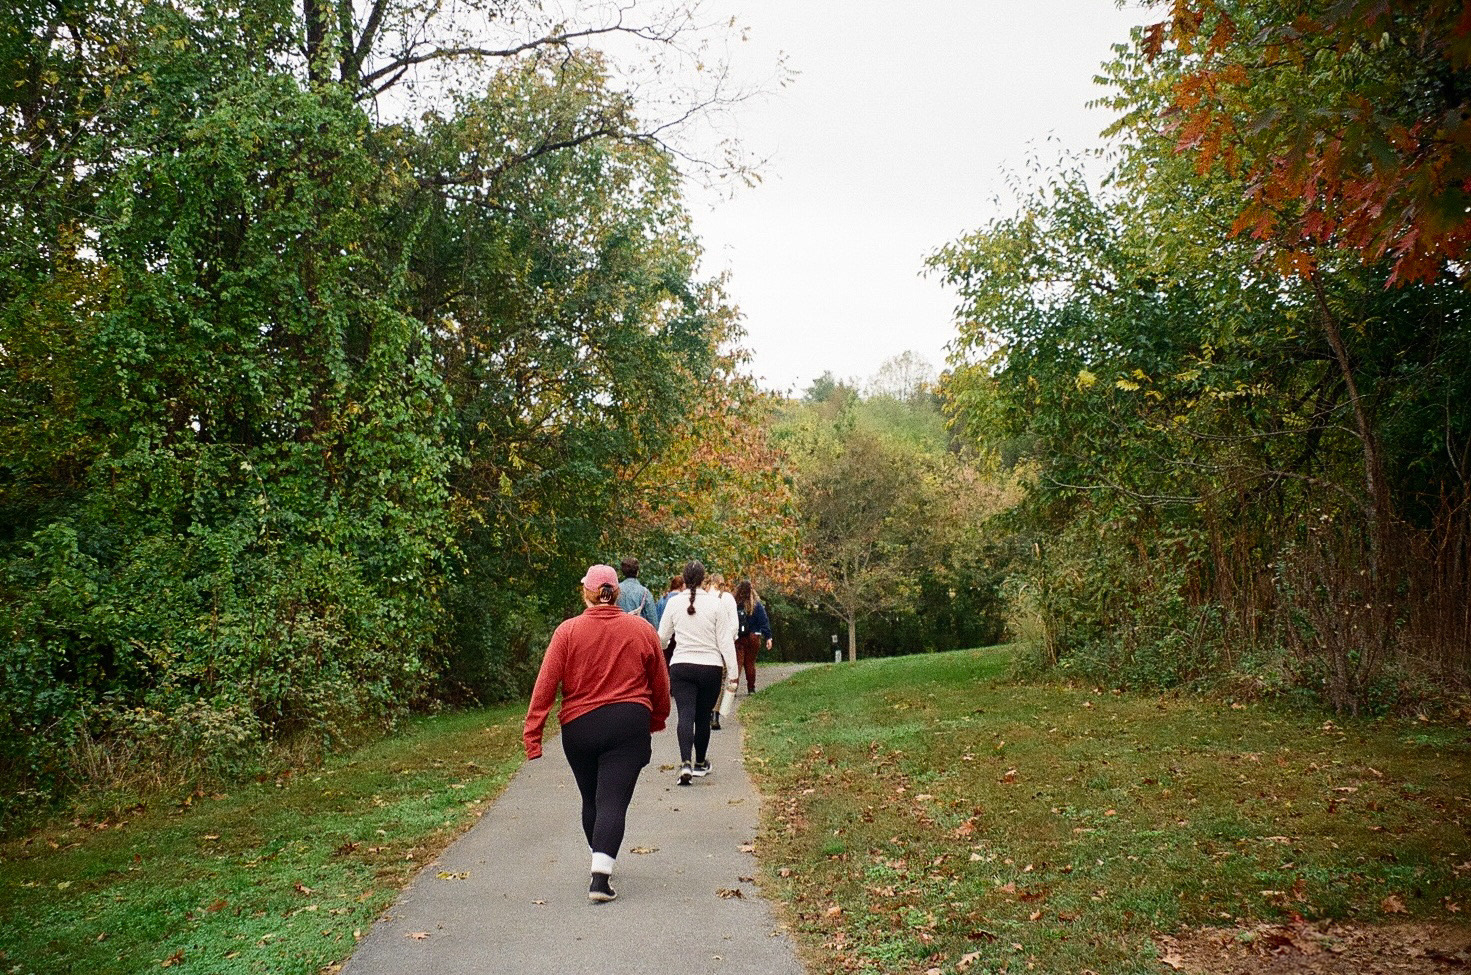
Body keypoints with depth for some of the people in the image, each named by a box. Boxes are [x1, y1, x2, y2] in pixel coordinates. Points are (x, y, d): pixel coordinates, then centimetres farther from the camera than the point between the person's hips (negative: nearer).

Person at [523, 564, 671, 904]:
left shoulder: (567, 631, -2)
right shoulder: (641, 630, 2)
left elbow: (546, 684, -6)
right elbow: (660, 685, 11)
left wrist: (532, 733, -4)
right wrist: (656, 721, 26)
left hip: (579, 727, 1)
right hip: (629, 726, -1)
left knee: (591, 800, 19)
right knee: (613, 801, -4)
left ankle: (601, 864, 36)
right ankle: (600, 877, -18)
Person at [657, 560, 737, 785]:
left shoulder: (674, 603, -1)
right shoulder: (715, 604, -5)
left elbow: (662, 637, 9)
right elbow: (725, 642, -4)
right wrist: (732, 674, 1)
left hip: (681, 666, 0)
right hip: (711, 667, 0)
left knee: (685, 715, -4)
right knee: (703, 717, 11)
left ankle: (686, 763, -21)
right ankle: (700, 764, 25)